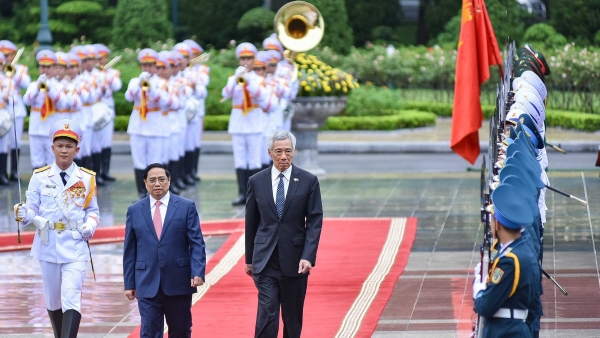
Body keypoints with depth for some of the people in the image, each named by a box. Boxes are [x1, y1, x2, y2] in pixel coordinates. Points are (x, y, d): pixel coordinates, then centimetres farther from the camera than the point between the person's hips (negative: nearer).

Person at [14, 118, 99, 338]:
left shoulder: (87, 178, 3)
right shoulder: (40, 177, 1)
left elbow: (93, 210, 11)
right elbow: (32, 209, 3)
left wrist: (90, 226, -10)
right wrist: (24, 214, -20)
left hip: (76, 246, -2)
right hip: (48, 245, 2)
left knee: (71, 299, -15)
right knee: (52, 299, 12)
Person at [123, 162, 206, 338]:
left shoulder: (187, 207, 3)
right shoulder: (134, 210, 7)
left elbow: (197, 243, -2)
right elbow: (130, 250, 8)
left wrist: (198, 272, -15)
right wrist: (129, 283, 4)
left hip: (179, 283, 0)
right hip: (147, 284, 0)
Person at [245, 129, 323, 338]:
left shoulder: (309, 181, -1)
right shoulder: (256, 182, 3)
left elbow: (315, 222, -3)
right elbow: (251, 223, 10)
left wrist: (308, 256, -13)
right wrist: (249, 259, 13)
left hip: (294, 260, 0)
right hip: (265, 261, 0)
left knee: (293, 318, 10)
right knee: (267, 313, -10)